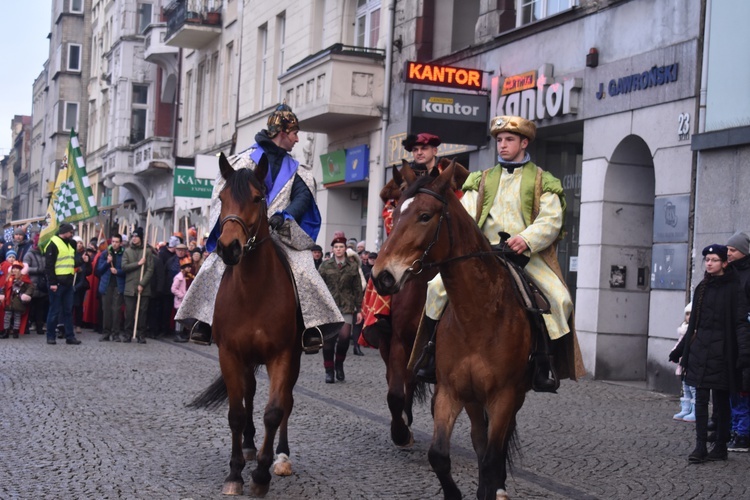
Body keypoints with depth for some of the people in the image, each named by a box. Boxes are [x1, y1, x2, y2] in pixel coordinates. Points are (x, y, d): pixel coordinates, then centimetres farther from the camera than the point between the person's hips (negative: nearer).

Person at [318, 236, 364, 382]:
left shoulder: (353, 266, 7)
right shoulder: (325, 266, 7)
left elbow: (358, 289, 8)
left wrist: (359, 309, 4)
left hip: (346, 307, -1)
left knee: (344, 336, -14)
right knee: (329, 339, 0)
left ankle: (339, 363, 12)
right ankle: (329, 370, 12)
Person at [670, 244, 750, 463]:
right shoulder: (701, 288, 12)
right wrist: (680, 349, 22)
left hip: (721, 351, -5)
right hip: (699, 349, 5)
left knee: (721, 400, 2)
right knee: (701, 399, 0)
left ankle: (721, 447, 12)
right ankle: (700, 447, 0)